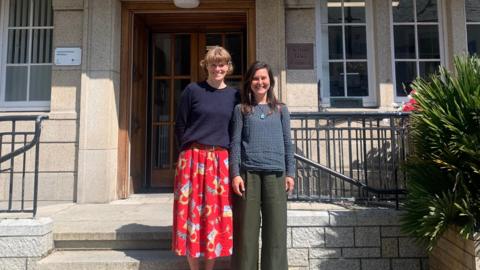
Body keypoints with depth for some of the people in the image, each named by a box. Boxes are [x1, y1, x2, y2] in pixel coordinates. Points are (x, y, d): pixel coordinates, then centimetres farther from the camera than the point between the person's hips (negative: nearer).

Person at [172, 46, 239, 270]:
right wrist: (191, 150, 6)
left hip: (221, 161, 3)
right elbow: (180, 126, 4)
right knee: (192, 212, 1)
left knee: (217, 214, 5)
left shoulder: (234, 95, 9)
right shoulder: (193, 90, 1)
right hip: (193, 159, -2)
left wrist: (222, 151, 6)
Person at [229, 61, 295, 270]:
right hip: (248, 173, -1)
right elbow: (235, 143, 3)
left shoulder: (280, 110, 14)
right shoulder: (241, 109, 9)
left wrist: (290, 173, 4)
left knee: (275, 228, 2)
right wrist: (235, 174, -5)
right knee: (247, 228, 2)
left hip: (275, 174, 1)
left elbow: (287, 143, 11)